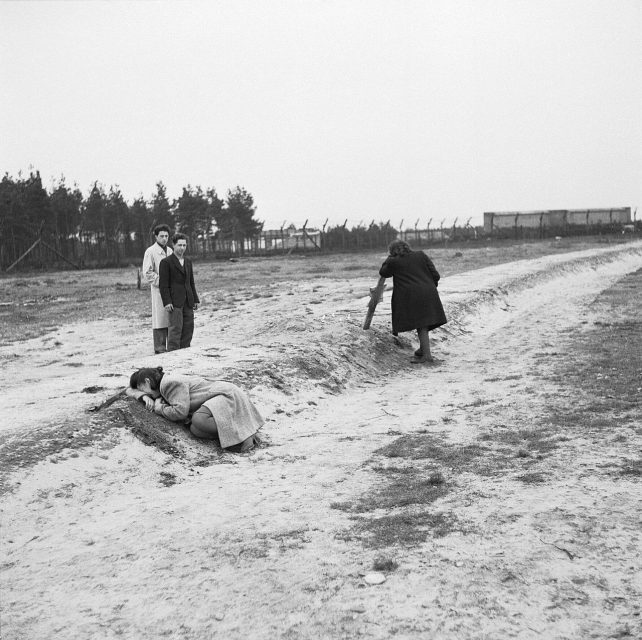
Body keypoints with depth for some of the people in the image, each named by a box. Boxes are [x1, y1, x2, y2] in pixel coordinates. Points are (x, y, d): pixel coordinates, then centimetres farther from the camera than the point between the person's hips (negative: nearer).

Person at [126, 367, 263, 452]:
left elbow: (180, 411, -24)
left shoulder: (171, 383, -15)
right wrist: (145, 397, -1)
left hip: (227, 394, -9)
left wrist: (159, 408, -7)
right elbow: (131, 390, 22)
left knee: (199, 420, -34)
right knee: (195, 430, -13)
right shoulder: (164, 382, 13)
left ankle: (238, 434, -26)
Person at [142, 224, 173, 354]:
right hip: (159, 290, -6)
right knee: (160, 319, -4)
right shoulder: (150, 251, -4)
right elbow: (147, 273, -8)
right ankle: (160, 348, 1)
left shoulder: (169, 251, 16)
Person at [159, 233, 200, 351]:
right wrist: (167, 302, -15)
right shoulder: (166, 262, -3)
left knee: (188, 328, 4)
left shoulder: (188, 262, 17)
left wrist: (195, 300, 13)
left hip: (188, 302, 7)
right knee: (176, 328, -12)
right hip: (174, 301, -6)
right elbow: (163, 284, -7)